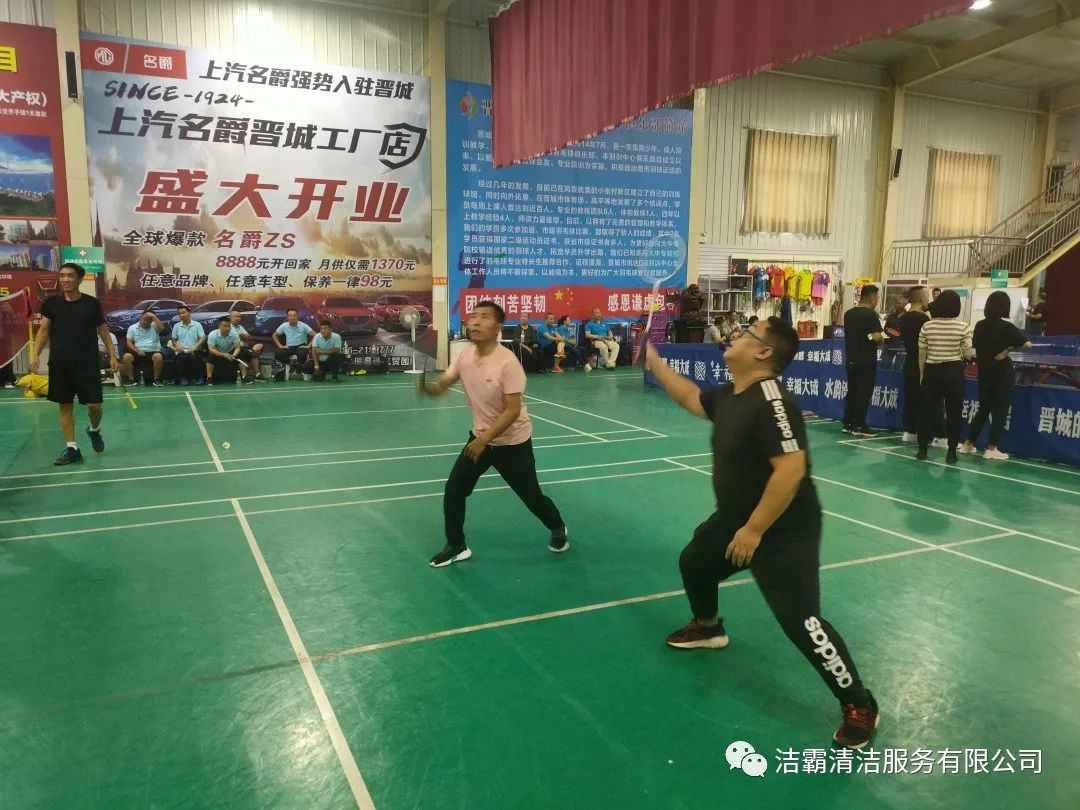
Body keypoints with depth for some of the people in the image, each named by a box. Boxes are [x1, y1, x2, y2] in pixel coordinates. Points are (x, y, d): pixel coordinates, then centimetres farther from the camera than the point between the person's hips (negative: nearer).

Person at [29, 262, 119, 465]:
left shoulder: (92, 303, 0)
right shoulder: (51, 303, 3)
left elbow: (103, 331, 6)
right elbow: (43, 330, 4)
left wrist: (112, 356, 1)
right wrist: (35, 354, -8)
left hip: (87, 363, -2)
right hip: (59, 364, 2)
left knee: (94, 404, -4)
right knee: (65, 406, 5)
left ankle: (94, 429, 28)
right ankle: (72, 448, 13)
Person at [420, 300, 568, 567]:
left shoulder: (508, 362, -26)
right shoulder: (465, 355, -6)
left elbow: (513, 410, -26)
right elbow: (441, 386, -2)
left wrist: (484, 440, -30)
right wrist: (424, 386, -26)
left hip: (512, 442, -5)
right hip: (480, 438, 5)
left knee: (532, 497, 7)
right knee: (453, 490, -2)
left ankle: (558, 529, 38)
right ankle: (455, 546, 18)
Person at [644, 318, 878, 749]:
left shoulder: (772, 402, -28)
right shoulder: (728, 395, 2)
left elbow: (791, 470, -34)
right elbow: (690, 397, 23)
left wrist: (754, 531, -29)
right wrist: (653, 361, 21)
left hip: (784, 532, -10)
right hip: (734, 519, 10)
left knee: (800, 621, -14)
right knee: (694, 563, 26)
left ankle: (859, 706, 5)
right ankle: (707, 628, 55)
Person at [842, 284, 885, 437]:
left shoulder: (848, 314, 7)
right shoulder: (871, 315, -14)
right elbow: (877, 337, -23)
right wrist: (882, 338, -1)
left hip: (851, 360, 7)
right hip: (867, 361, -6)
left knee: (851, 391, 12)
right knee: (864, 393, 0)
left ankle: (847, 424, 15)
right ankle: (859, 426, 3)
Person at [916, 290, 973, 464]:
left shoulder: (927, 326, -3)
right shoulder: (963, 327, -8)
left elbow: (922, 354, 1)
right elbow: (968, 354, -6)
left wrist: (922, 374, 12)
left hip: (932, 371, 1)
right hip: (953, 372, -1)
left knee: (927, 410, 9)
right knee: (954, 411, 7)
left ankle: (922, 449, 12)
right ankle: (951, 452, 8)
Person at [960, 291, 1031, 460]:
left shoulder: (980, 325, 1)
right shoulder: (1006, 326, -14)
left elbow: (974, 345, 16)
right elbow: (1027, 344, -21)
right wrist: (1009, 348, -8)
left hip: (984, 373, 5)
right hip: (1002, 373, -5)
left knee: (983, 409, 18)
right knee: (1000, 411, 4)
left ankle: (968, 444, 19)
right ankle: (991, 449, 5)